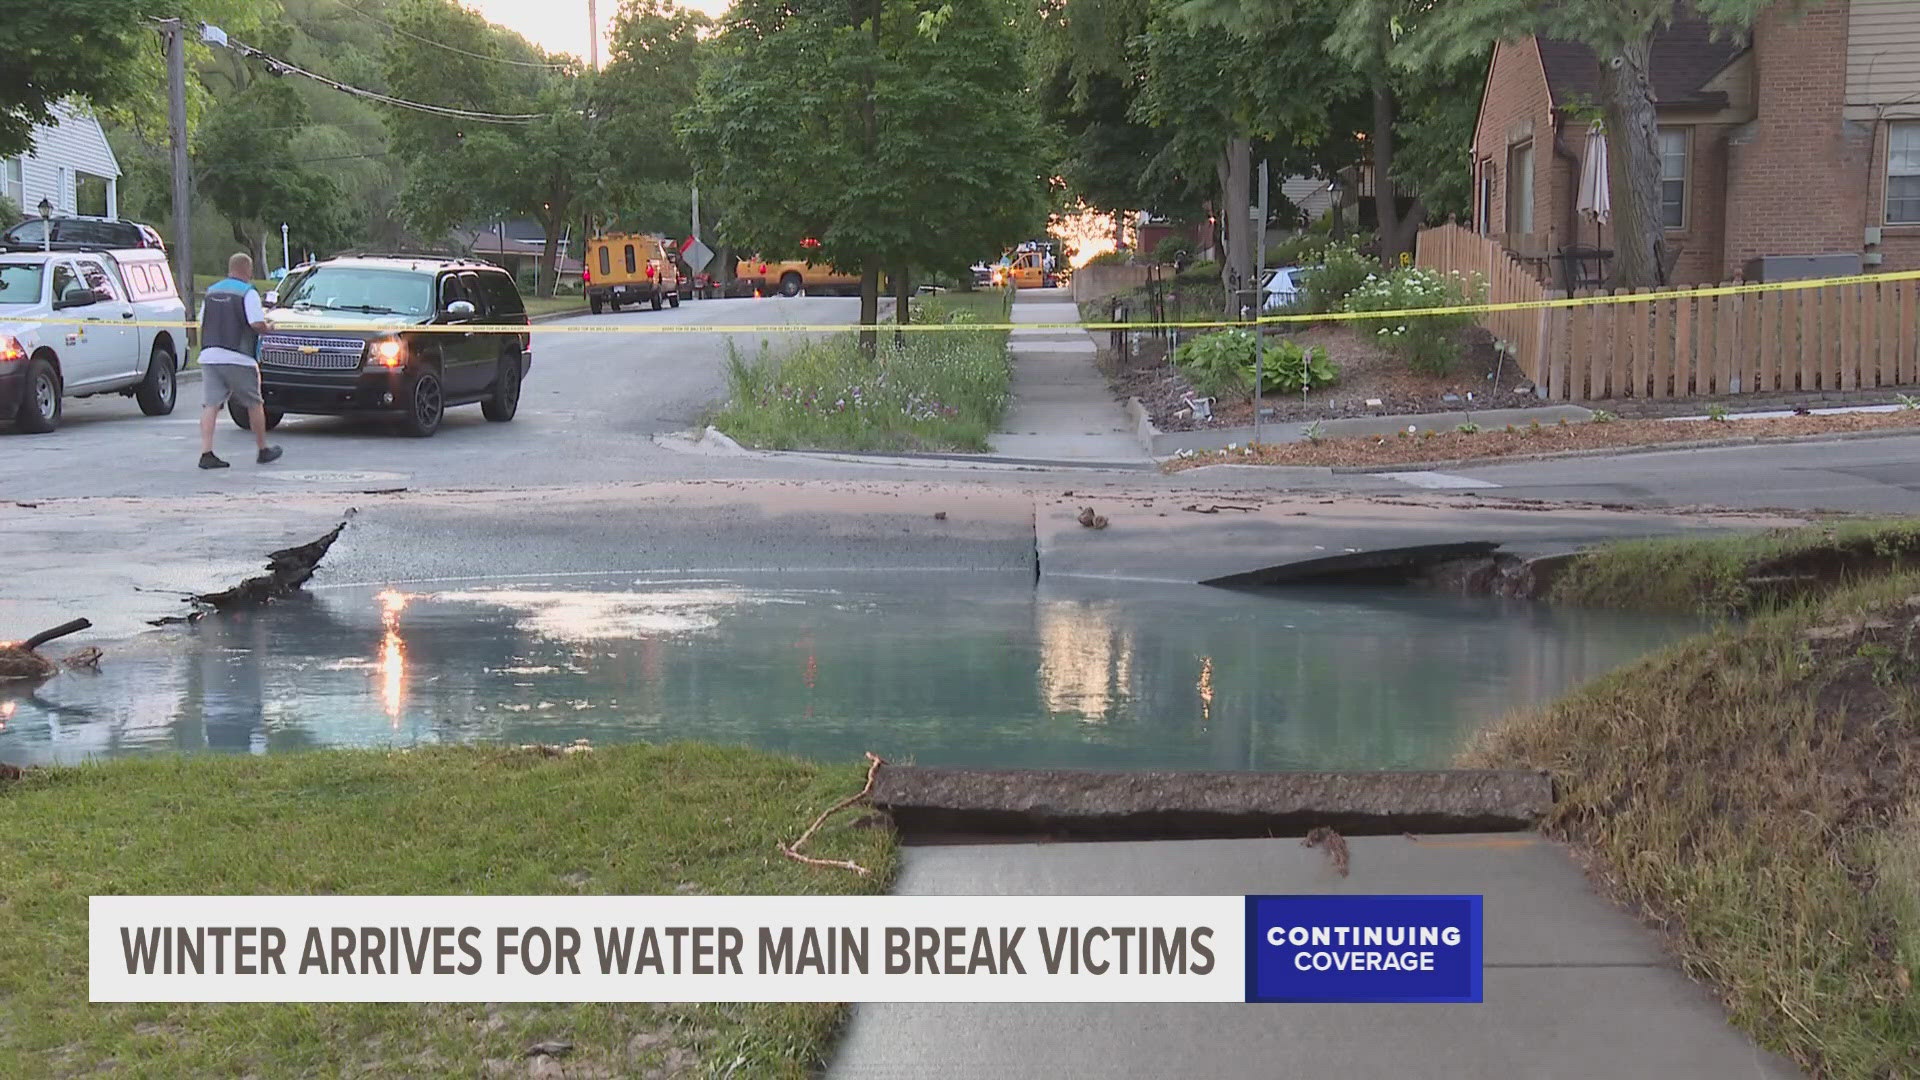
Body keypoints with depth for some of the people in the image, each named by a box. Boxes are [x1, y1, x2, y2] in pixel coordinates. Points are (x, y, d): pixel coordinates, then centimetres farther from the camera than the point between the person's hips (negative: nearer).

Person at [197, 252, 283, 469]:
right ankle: (263, 450, 21)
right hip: (237, 357, -5)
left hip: (209, 355, 5)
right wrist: (267, 324, 5)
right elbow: (257, 324, -15)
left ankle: (206, 453, -12)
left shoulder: (211, 291, 16)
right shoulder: (247, 292, -6)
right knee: (254, 404, 10)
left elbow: (202, 322, 19)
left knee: (211, 404, 0)